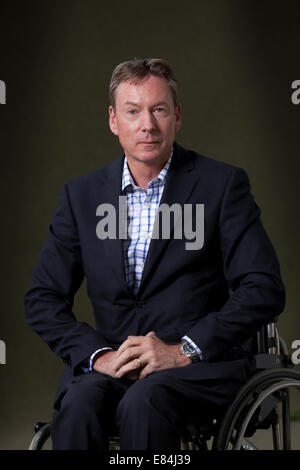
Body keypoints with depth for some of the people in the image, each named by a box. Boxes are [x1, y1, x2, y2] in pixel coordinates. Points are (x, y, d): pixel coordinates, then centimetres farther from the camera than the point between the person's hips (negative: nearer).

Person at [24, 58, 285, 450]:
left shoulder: (222, 183, 1)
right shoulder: (81, 195, 10)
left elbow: (265, 290, -7)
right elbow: (42, 299, 9)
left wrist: (182, 350, -15)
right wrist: (97, 354, -10)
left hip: (203, 364, -2)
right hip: (111, 363, 3)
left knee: (143, 401, -34)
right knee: (79, 404, -30)